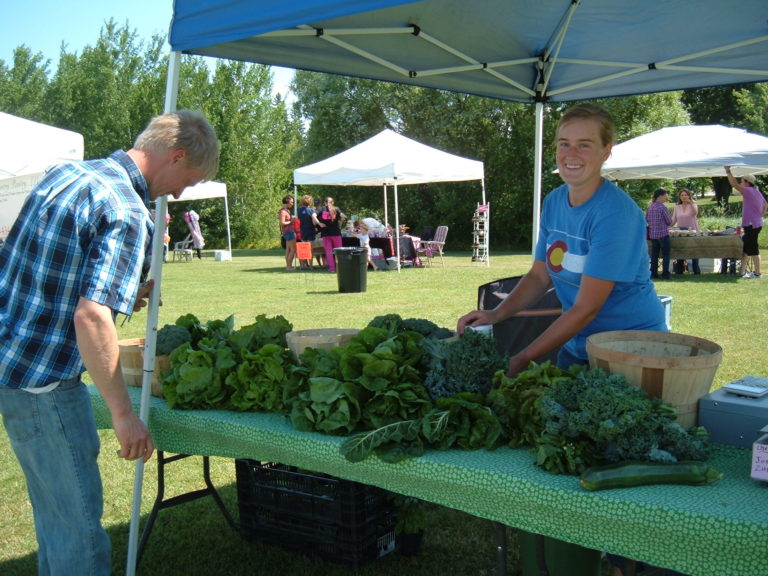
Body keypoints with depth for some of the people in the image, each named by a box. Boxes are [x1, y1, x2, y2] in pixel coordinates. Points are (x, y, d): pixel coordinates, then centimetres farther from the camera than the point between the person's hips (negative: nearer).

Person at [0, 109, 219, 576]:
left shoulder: (65, 173, 7)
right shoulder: (127, 214, -20)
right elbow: (90, 317, -29)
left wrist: (123, 292, 14)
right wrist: (123, 414, -23)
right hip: (44, 380, -9)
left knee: (55, 513, 23)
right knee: (79, 525, 3)